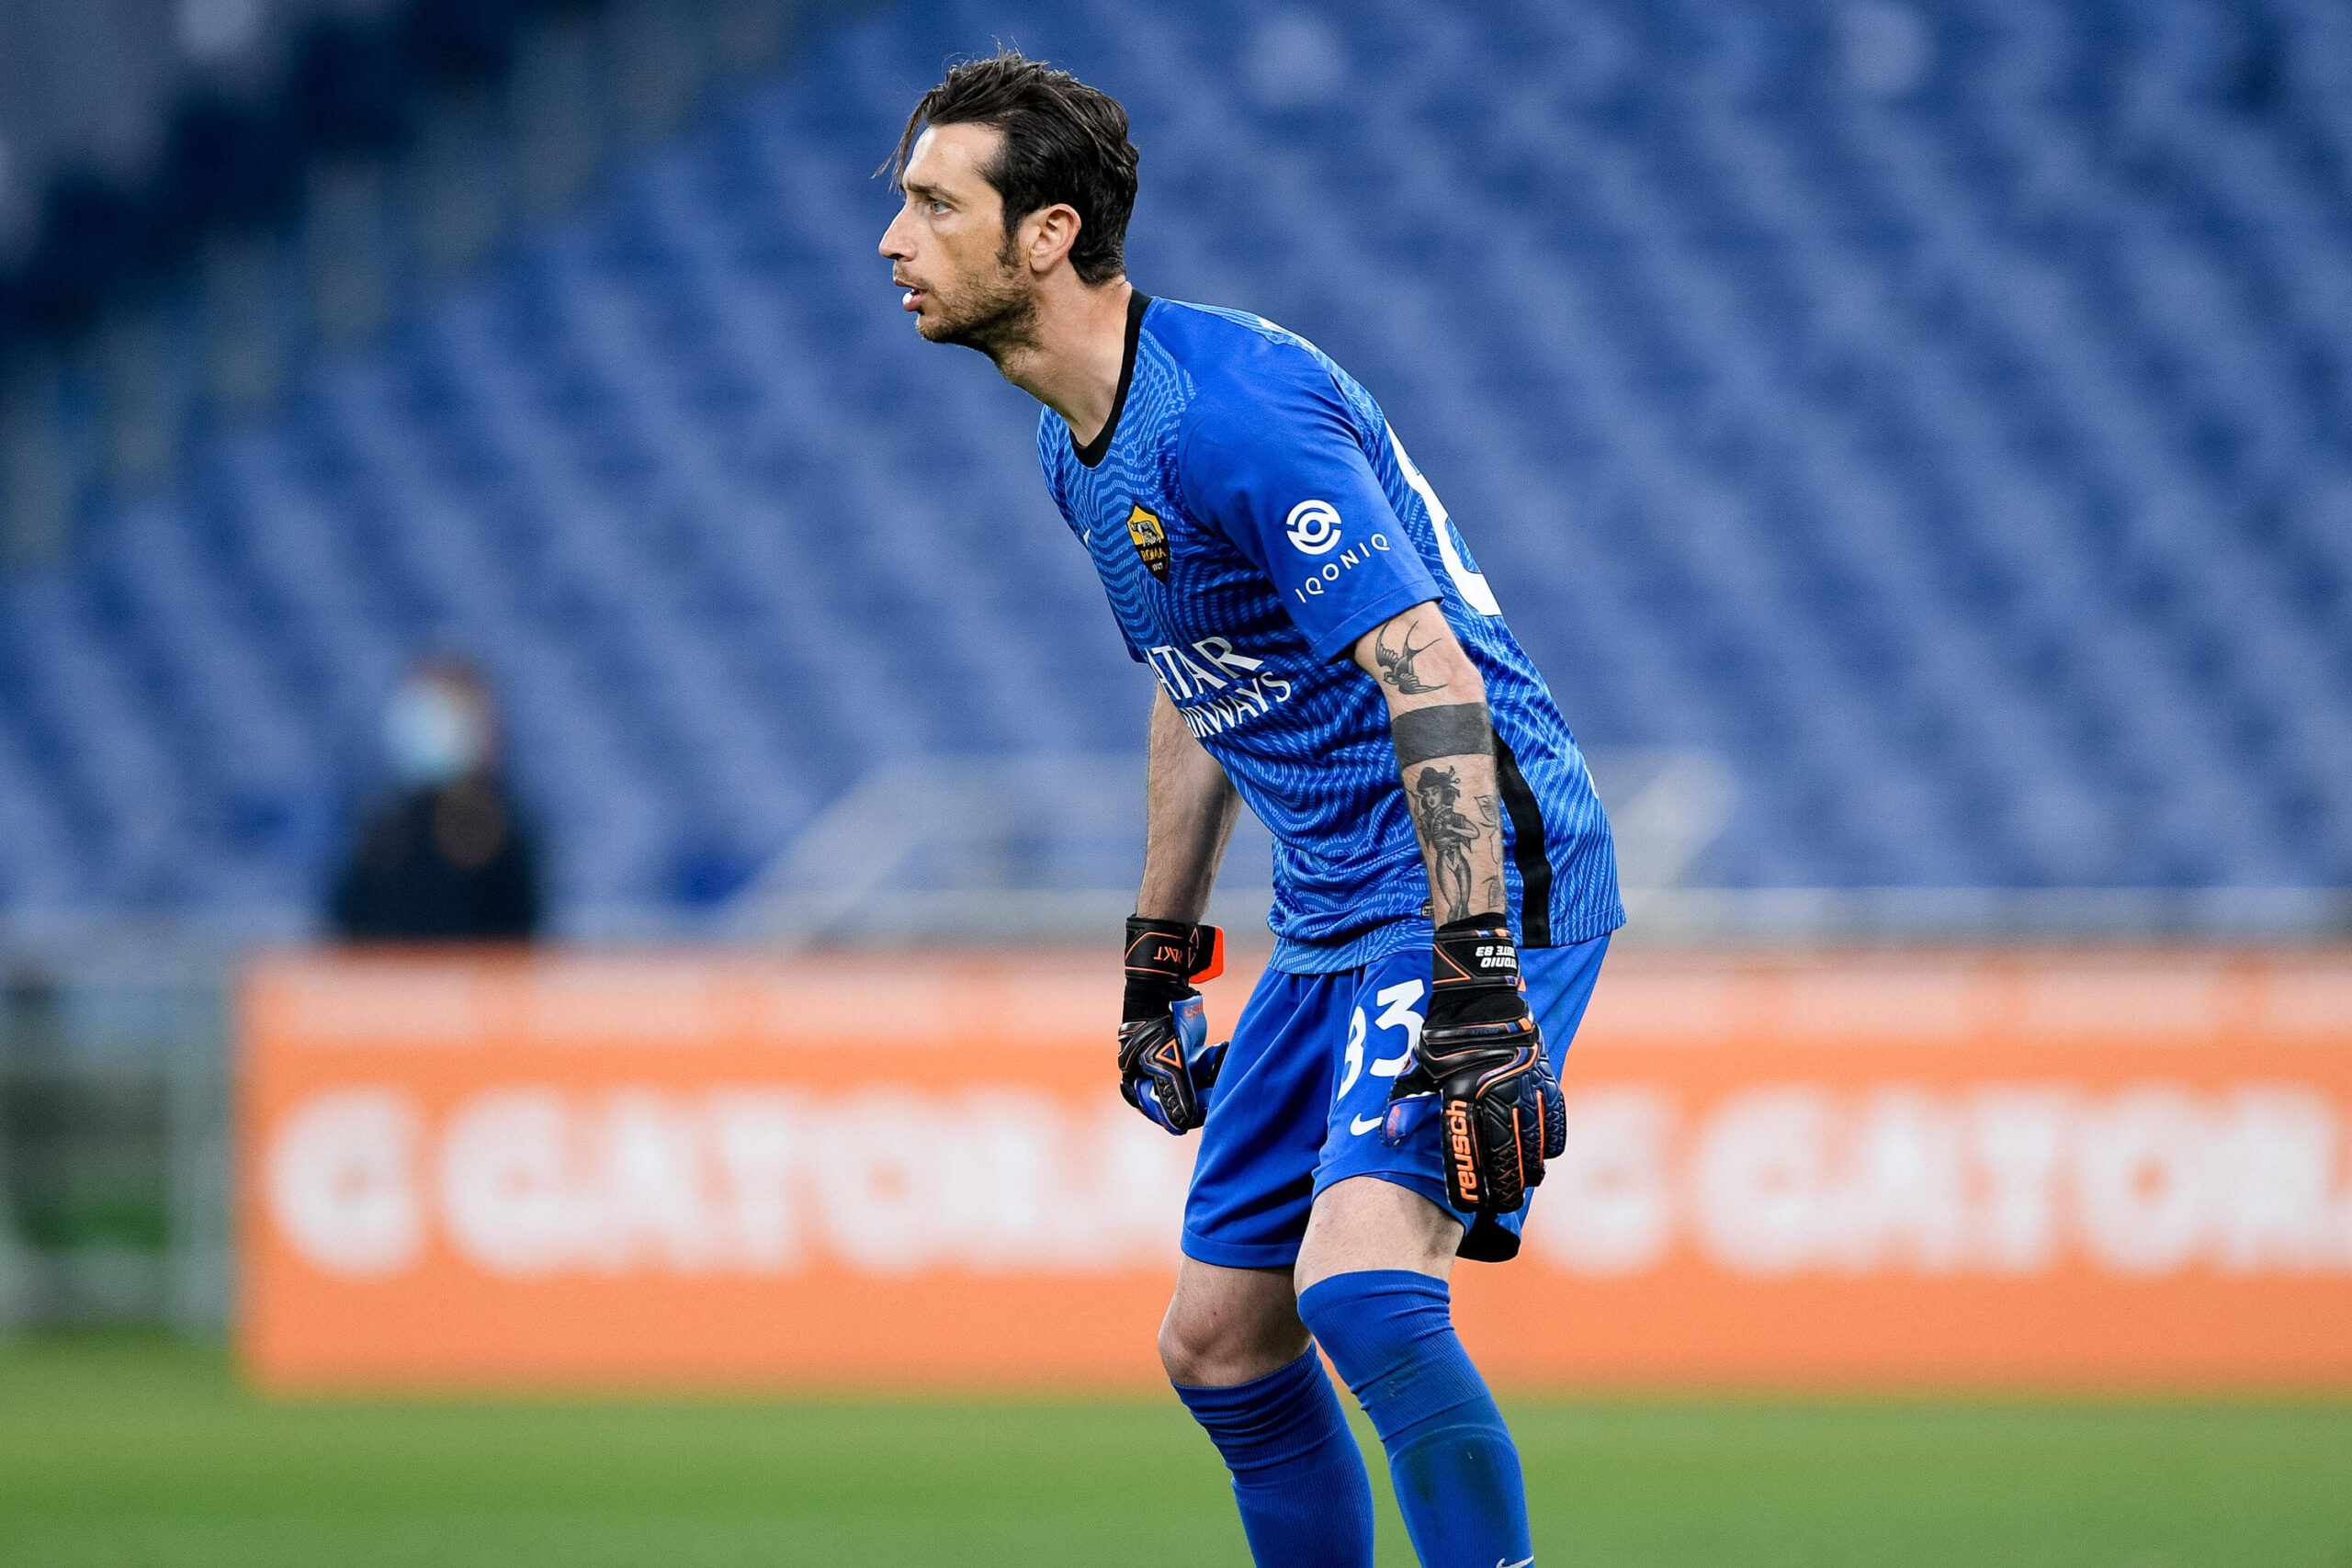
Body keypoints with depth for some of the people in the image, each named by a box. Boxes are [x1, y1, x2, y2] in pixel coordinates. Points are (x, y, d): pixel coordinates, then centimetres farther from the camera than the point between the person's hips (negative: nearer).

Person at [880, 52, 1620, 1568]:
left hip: (1486, 876, -10)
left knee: (1359, 1286, -28)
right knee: (1218, 1345, 11)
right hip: (1333, 920, 10)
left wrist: (1478, 990, -33)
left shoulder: (1233, 409, -21)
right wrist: (1160, 959, 25)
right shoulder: (1082, 443, 10)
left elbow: (1432, 681, -27)